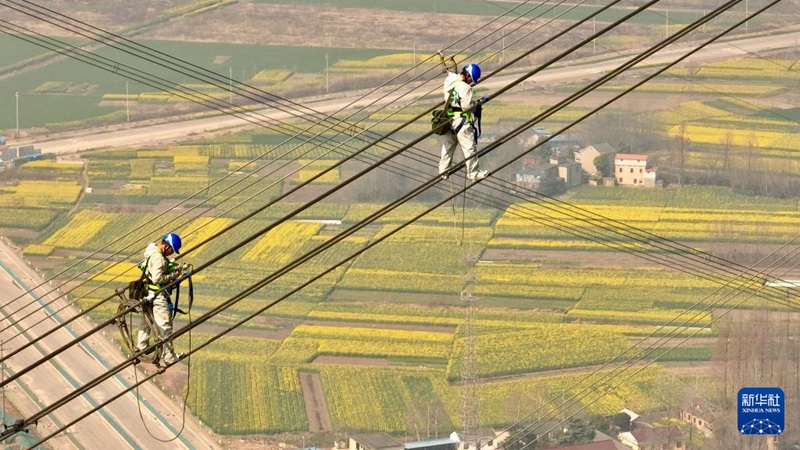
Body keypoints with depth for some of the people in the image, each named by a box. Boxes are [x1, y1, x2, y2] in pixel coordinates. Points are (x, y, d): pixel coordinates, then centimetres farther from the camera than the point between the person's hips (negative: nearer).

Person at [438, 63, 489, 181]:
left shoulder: (449, 81, 0)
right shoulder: (465, 87, -22)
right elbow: (467, 106, -21)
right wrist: (478, 102, -9)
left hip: (448, 119, 8)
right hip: (461, 121, -8)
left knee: (447, 146, 18)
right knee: (469, 147, 3)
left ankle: (443, 171, 26)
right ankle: (473, 172, 9)